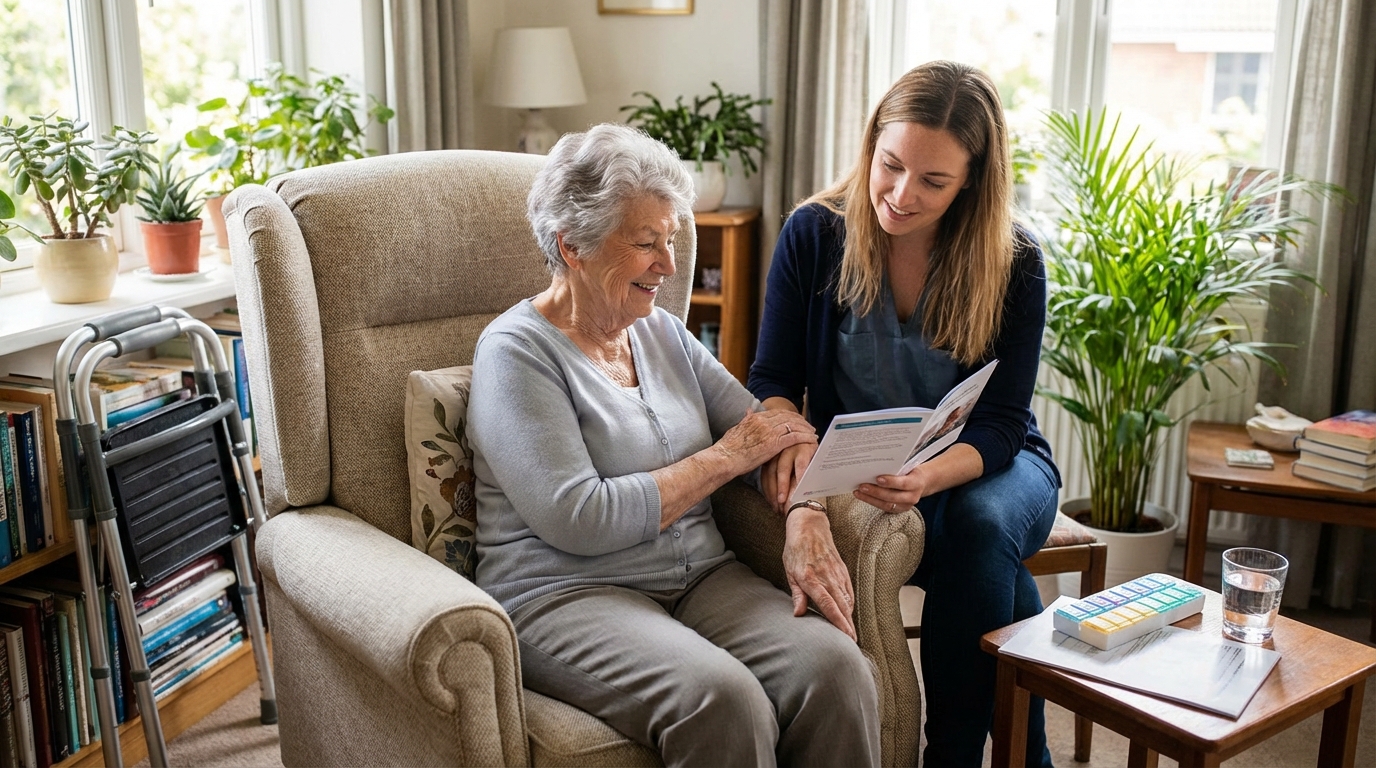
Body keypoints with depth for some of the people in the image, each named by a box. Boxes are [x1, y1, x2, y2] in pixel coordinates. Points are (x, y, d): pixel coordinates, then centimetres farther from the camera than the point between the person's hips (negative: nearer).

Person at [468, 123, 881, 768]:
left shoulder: (663, 333, 14)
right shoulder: (516, 351, -7)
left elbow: (777, 431, 11)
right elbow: (580, 520, -18)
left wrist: (805, 524, -11)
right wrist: (723, 458, -9)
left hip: (701, 578, 6)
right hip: (567, 594, -6)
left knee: (836, 666, -21)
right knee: (724, 700, -33)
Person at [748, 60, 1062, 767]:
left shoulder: (1014, 265, -10)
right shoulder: (814, 234, -8)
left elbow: (998, 425, -13)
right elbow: (772, 380, -3)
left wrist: (930, 473, -36)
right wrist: (788, 439, -28)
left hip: (985, 466, 1)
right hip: (857, 469, -1)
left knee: (982, 525, -36)